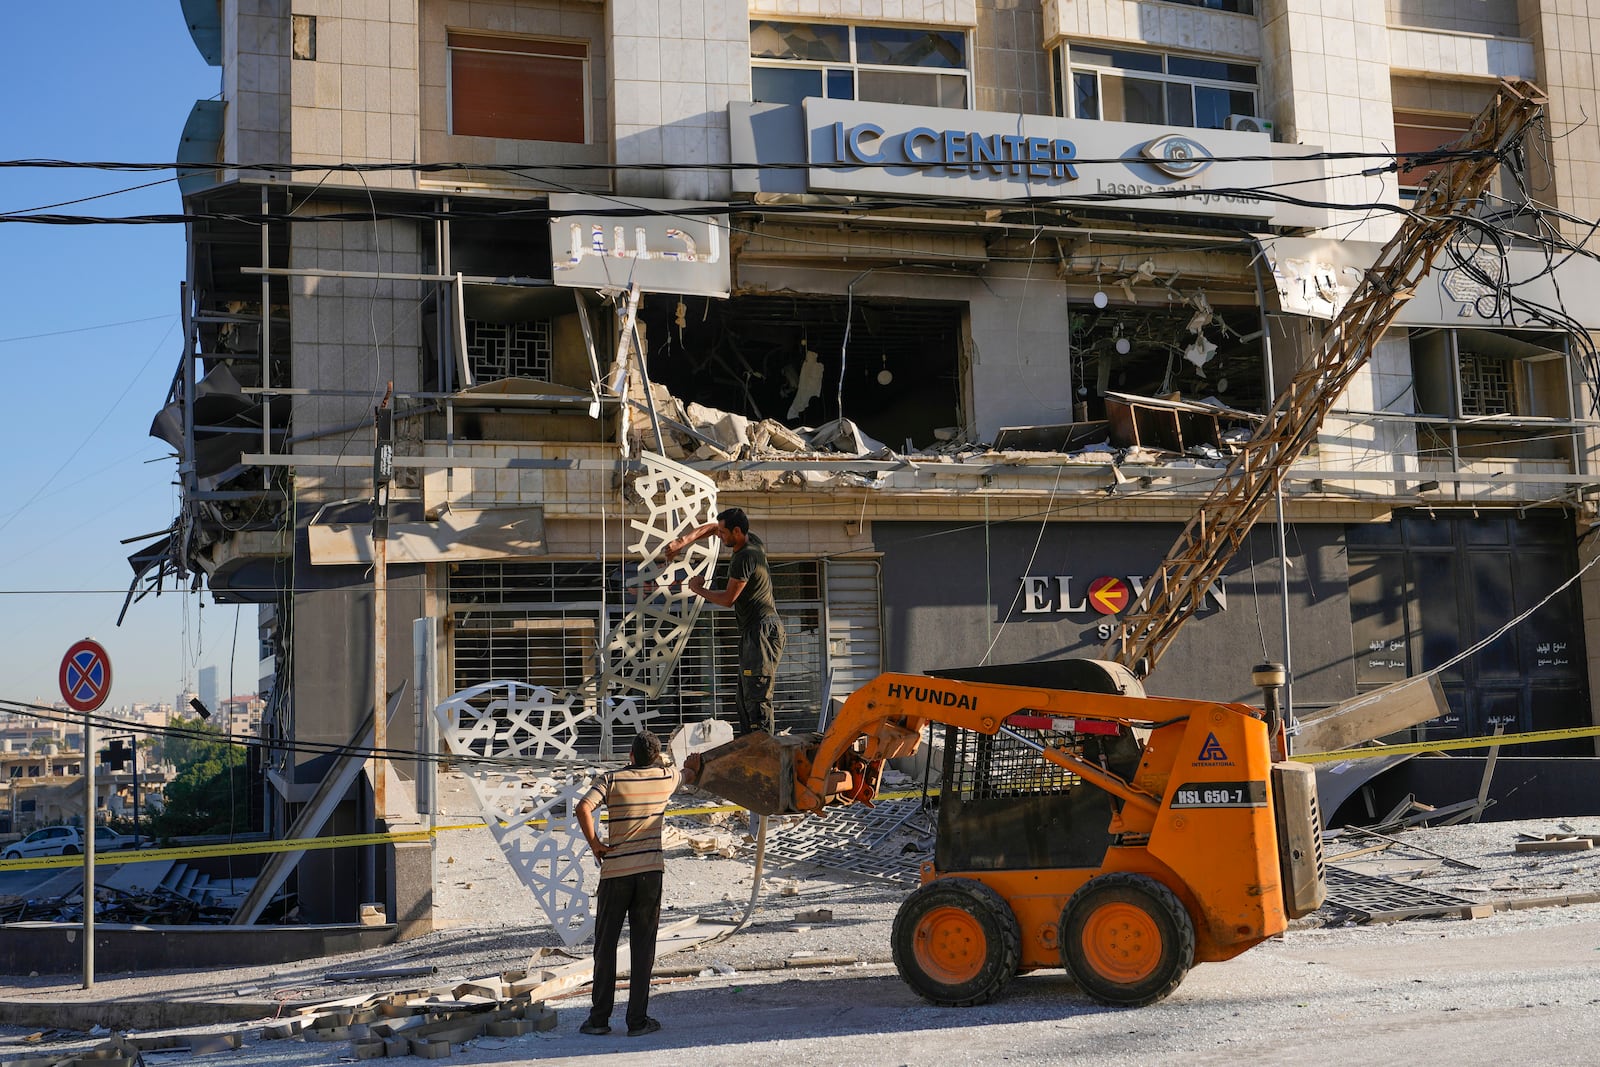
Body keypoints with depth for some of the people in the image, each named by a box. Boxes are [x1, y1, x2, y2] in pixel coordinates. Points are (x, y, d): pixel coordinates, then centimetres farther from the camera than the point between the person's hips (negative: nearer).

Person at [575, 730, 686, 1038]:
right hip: (650, 871, 1)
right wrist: (661, 761, 46)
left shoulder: (611, 779, -4)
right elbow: (690, 774, 29)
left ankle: (600, 1018, 12)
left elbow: (583, 808, -20)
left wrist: (595, 844, -8)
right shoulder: (666, 778, 4)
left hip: (615, 871, -1)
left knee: (605, 945, 9)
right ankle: (638, 1020, 6)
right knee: (643, 947, 5)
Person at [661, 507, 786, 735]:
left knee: (756, 696, -15)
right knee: (746, 694, 12)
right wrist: (683, 541, 12)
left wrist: (699, 590, 3)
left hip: (762, 629, -11)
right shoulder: (752, 540, 10)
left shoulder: (745, 558, -18)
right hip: (753, 630, 11)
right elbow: (712, 528, 25)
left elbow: (728, 599, -13)